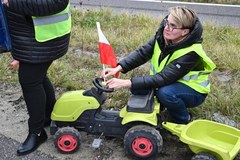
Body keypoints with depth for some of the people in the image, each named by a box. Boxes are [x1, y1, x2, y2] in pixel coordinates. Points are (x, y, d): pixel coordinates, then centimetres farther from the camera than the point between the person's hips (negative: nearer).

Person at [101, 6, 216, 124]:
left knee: (165, 92, -36)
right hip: (171, 83, 6)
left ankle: (184, 121, -7)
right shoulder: (163, 35, -15)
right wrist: (118, 68, -31)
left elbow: (163, 79, -38)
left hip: (193, 92, -6)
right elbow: (142, 53, -16)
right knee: (137, 87, -13)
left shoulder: (190, 53, -33)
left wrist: (126, 83, -41)